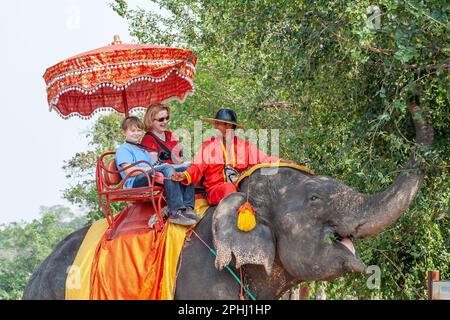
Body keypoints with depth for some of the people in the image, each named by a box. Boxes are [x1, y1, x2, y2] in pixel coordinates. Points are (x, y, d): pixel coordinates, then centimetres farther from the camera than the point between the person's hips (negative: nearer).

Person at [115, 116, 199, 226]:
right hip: (135, 182, -8)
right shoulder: (122, 150, 10)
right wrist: (151, 169, -12)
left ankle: (186, 207, -32)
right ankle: (176, 212, -44)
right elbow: (129, 171, -8)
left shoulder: (143, 149, 38)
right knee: (167, 168, -34)